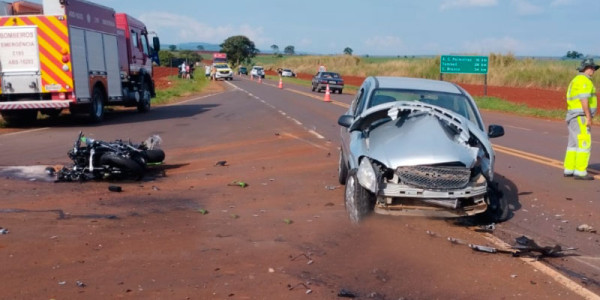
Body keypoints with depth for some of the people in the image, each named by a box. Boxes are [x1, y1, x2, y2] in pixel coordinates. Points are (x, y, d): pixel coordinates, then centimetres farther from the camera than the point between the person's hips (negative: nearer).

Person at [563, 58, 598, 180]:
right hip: (581, 117, -10)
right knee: (584, 144, -8)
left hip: (574, 117, 10)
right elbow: (584, 99, -21)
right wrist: (589, 117, -22)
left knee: (574, 144, 12)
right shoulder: (584, 80, -12)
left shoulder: (576, 81, 20)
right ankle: (580, 172, -8)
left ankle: (569, 170, 15)